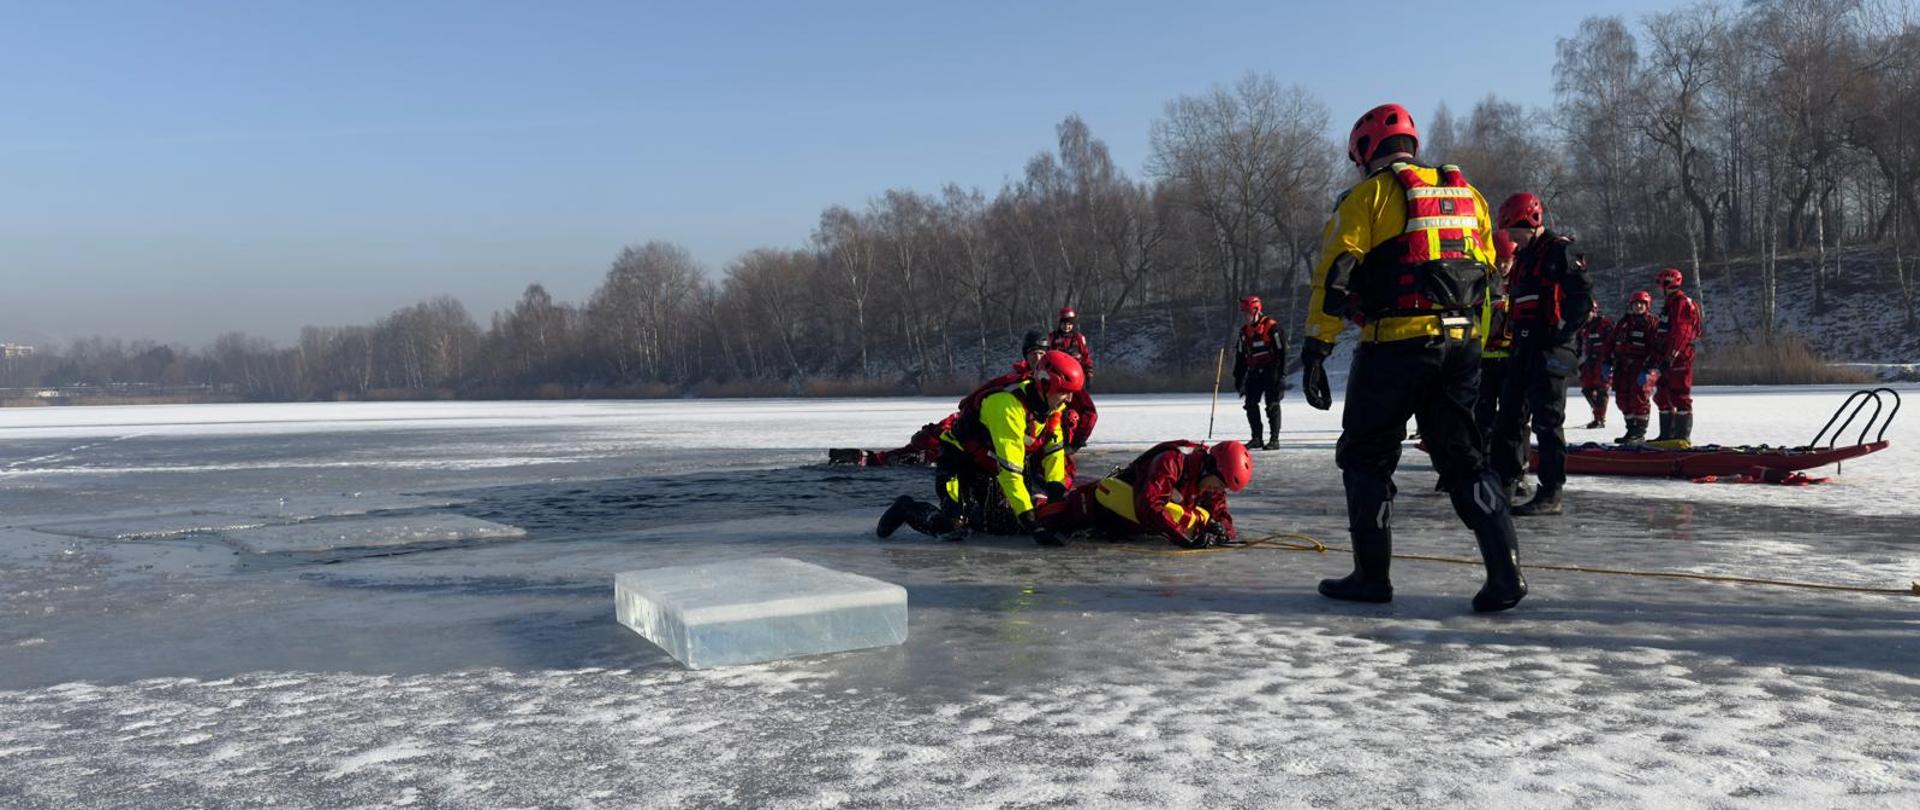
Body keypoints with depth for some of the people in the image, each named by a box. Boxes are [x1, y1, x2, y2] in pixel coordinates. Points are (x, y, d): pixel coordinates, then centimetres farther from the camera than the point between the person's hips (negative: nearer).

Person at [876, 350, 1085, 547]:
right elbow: (1009, 470, -38)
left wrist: (1056, 485, -17)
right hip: (959, 463, -8)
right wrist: (1030, 521, -40)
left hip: (990, 469, 8)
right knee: (954, 527, -19)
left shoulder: (1050, 405, -8)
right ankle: (907, 508, 7)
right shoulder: (1008, 405, -35)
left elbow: (1054, 449, 2)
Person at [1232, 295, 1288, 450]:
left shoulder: (1272, 327, -12)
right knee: (1251, 404, 3)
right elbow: (1240, 355, 17)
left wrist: (1281, 375, -16)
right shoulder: (1245, 331, 11)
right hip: (1254, 372, 7)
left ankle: (1274, 439, 0)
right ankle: (1256, 438, 13)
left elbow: (1281, 352, -13)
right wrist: (1238, 378, 16)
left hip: (1271, 372, -7)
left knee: (1272, 405, -5)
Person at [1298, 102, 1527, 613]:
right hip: (1461, 344, 5)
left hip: (1395, 345, -5)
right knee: (1464, 459, 13)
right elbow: (1485, 273, 20)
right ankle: (1505, 573, 2)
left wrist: (1316, 350, -10)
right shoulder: (1466, 193, 18)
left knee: (1366, 457, 9)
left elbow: (1335, 273, -9)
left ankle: (1372, 575, 11)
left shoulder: (1370, 193, -1)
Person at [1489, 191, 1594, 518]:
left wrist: (1565, 332, -20)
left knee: (1547, 419, -9)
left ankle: (1550, 495, -5)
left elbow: (1583, 294, -16)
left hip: (1551, 350, -9)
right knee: (1509, 414, 12)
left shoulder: (1559, 250, -8)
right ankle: (1503, 482, 22)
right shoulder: (1524, 256, 20)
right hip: (1524, 347, 9)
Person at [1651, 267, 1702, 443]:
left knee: (1680, 396, -7)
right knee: (1662, 396, 15)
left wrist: (1670, 356, -25)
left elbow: (1680, 333, -21)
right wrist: (1657, 358, 25)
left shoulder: (1681, 302, -12)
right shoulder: (1670, 302, 21)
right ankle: (1666, 434, 22)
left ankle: (1683, 435, -5)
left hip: (1679, 358, -11)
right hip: (1665, 358, 11)